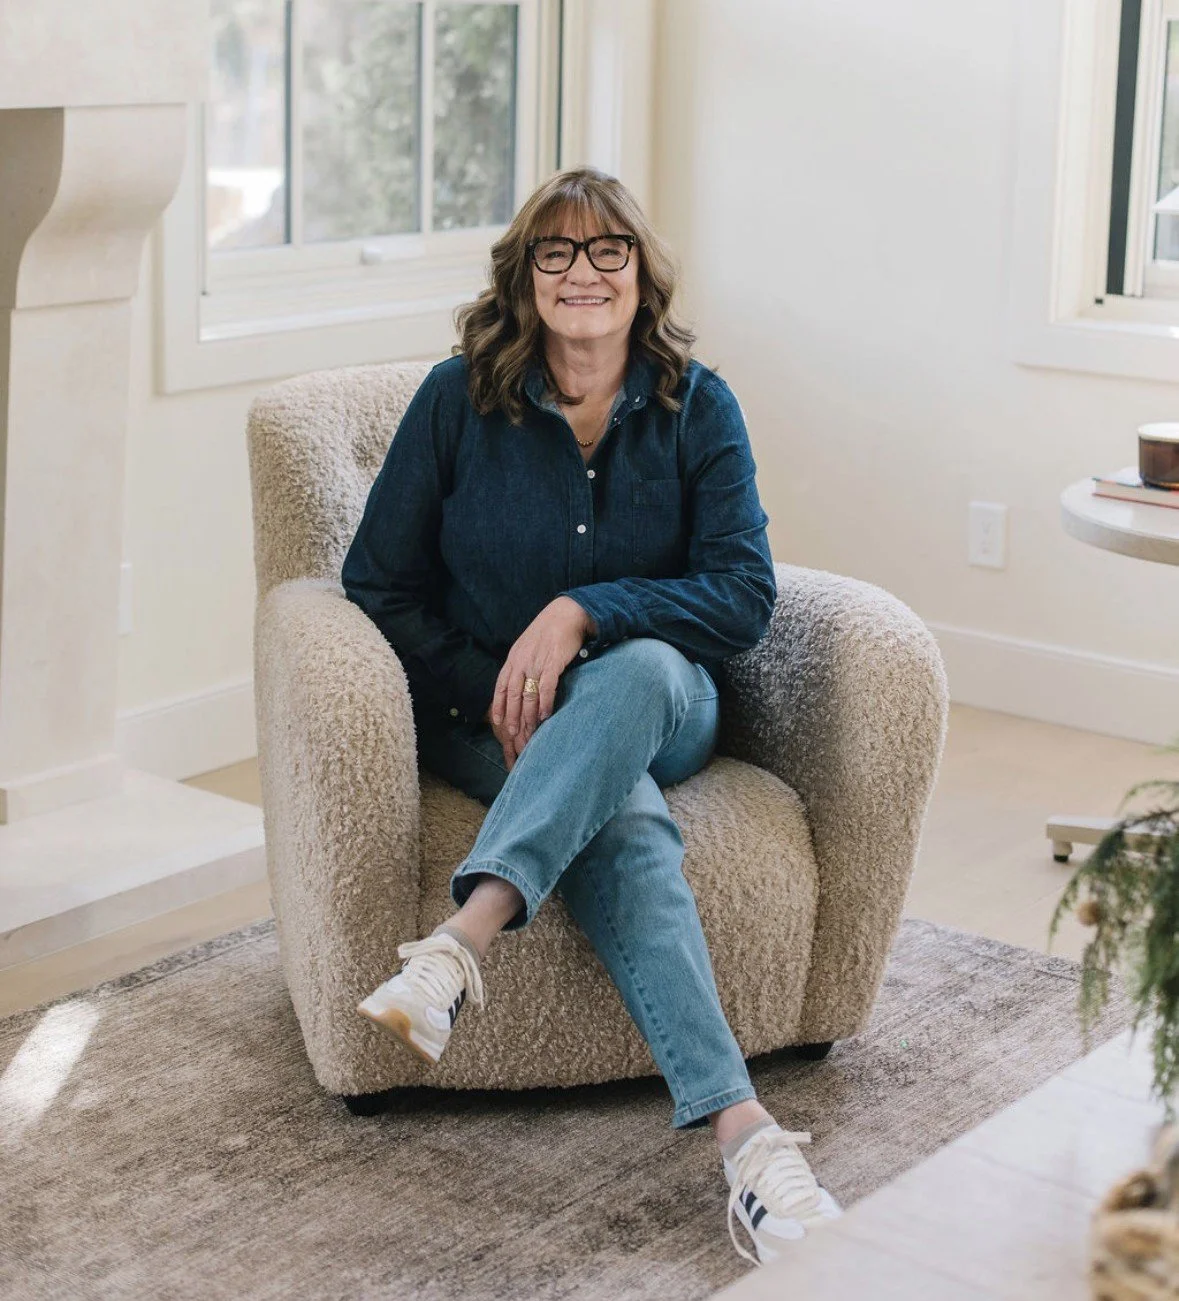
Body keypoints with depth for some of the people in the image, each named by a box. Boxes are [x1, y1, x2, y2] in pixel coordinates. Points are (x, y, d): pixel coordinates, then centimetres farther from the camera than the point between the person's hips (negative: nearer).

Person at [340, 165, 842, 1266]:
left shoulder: (697, 406, 1)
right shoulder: (460, 399, -1)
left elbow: (744, 595, -7)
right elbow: (377, 585, 0)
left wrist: (583, 613, -21)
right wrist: (494, 691, -13)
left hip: (658, 702, 2)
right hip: (486, 713, -1)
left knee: (642, 667, -38)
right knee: (628, 818, -36)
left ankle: (459, 941, -51)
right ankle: (741, 1129, -50)